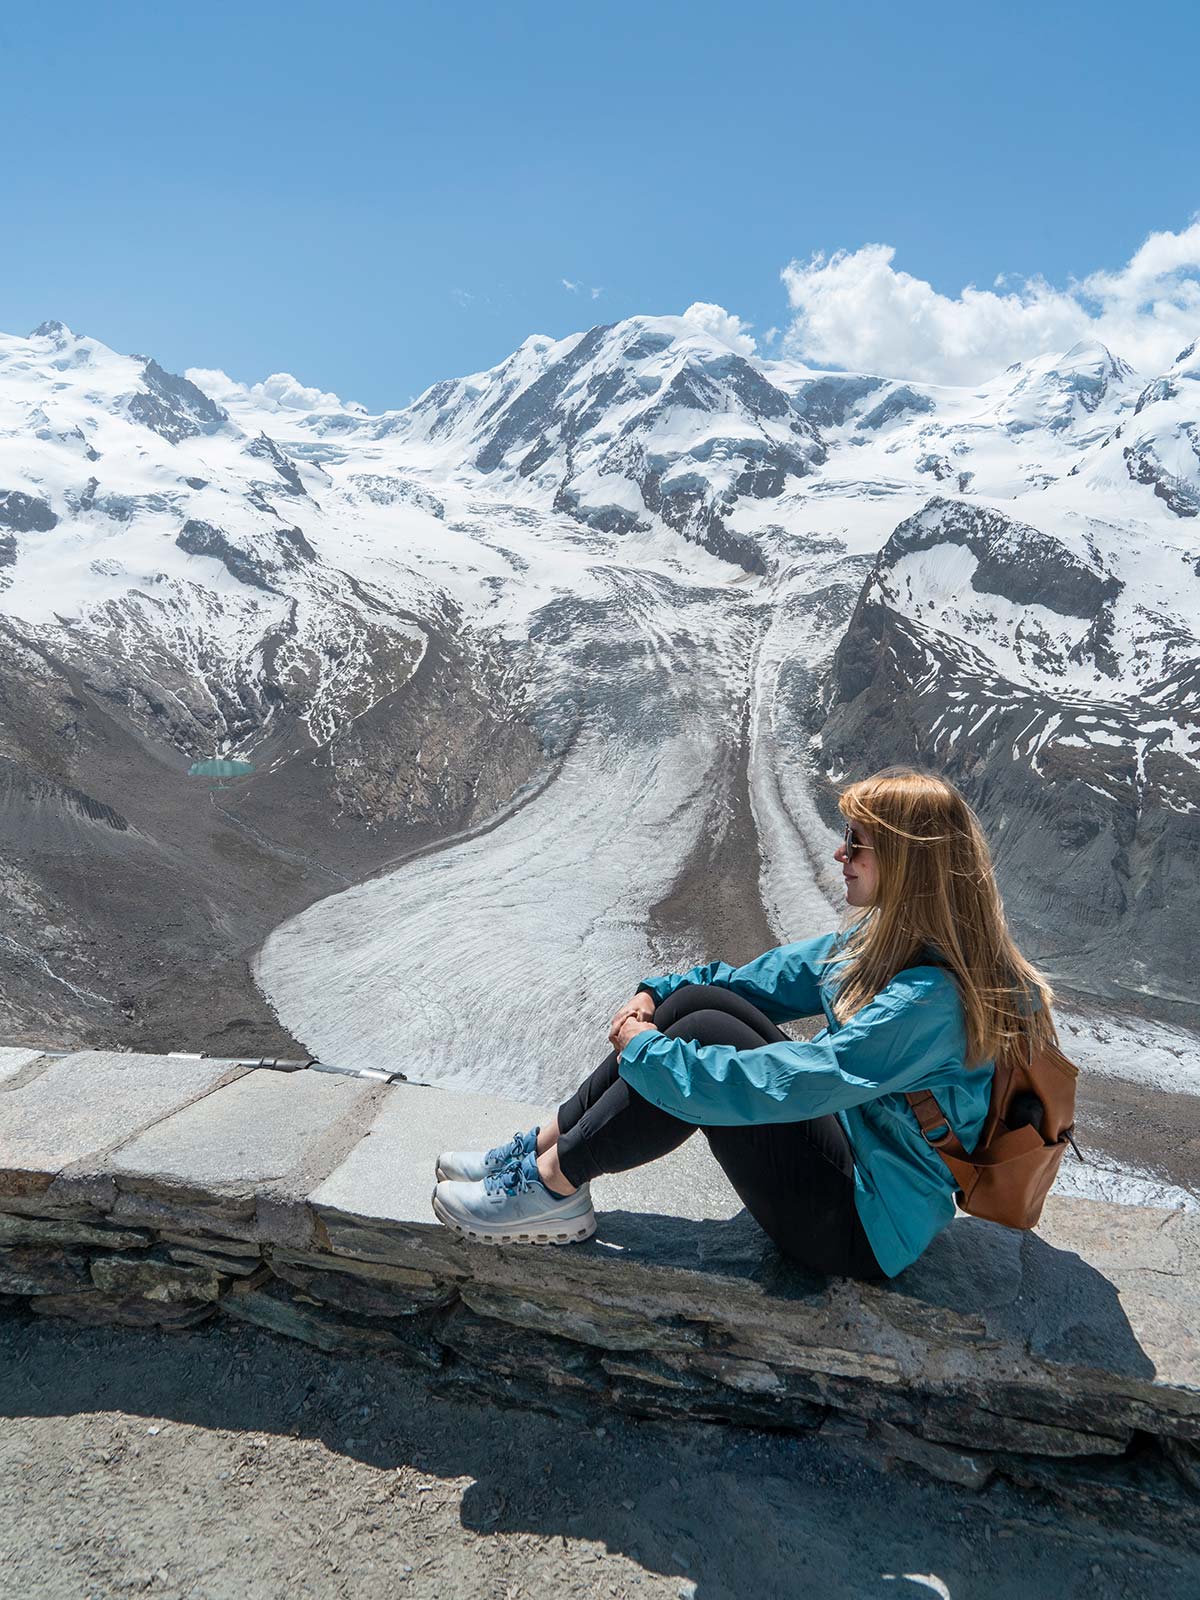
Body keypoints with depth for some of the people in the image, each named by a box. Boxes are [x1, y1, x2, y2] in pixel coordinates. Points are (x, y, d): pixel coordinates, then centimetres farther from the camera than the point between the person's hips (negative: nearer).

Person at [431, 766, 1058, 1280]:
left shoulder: (930, 1000, -28)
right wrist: (658, 994, 0)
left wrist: (646, 1050, -21)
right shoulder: (882, 941, 1)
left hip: (866, 1223, -9)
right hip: (848, 1144, 9)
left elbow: (773, 1088, -32)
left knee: (704, 1031, -22)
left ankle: (551, 1185, -8)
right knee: (697, 999, -5)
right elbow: (772, 977, 12)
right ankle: (542, 1147, 1)